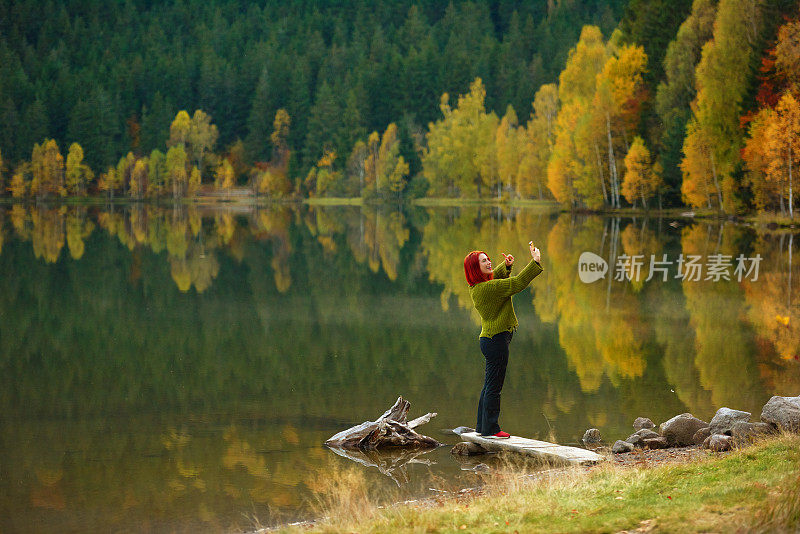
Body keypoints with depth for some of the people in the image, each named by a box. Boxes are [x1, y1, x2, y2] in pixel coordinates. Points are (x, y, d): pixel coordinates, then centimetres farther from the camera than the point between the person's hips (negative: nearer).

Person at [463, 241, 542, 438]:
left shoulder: (476, 287, 8)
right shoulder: (487, 288, -21)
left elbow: (495, 277, 29)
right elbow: (517, 283, -22)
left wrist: (506, 266, 10)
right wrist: (535, 261, -15)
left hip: (489, 339, 10)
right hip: (496, 340, -10)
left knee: (489, 386, 17)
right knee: (493, 387, -3)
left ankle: (483, 426, 25)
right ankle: (490, 428, 3)